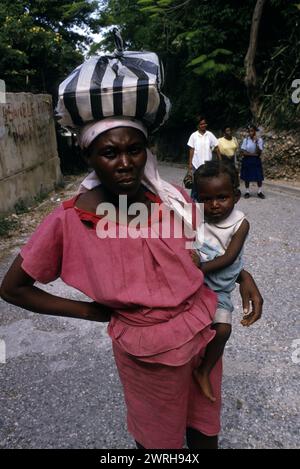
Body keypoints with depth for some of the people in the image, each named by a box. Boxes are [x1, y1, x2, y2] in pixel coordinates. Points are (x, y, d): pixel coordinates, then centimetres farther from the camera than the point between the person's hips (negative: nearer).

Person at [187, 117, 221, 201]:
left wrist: (220, 160, 0)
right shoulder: (194, 135, -1)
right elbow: (191, 150, 1)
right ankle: (194, 198, 18)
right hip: (196, 163, -1)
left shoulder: (210, 135, 2)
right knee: (195, 181, 5)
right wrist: (190, 163, -2)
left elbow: (216, 147, 5)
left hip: (207, 163, 1)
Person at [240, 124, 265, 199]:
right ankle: (247, 192, 16)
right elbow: (243, 152, -10)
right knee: (247, 176, 5)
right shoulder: (245, 140, -4)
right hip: (247, 160, 0)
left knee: (259, 176, 0)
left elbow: (259, 153, -14)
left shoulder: (259, 139, -5)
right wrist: (253, 154, -16)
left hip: (256, 160, 0)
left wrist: (256, 142, -21)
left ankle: (260, 192, 12)